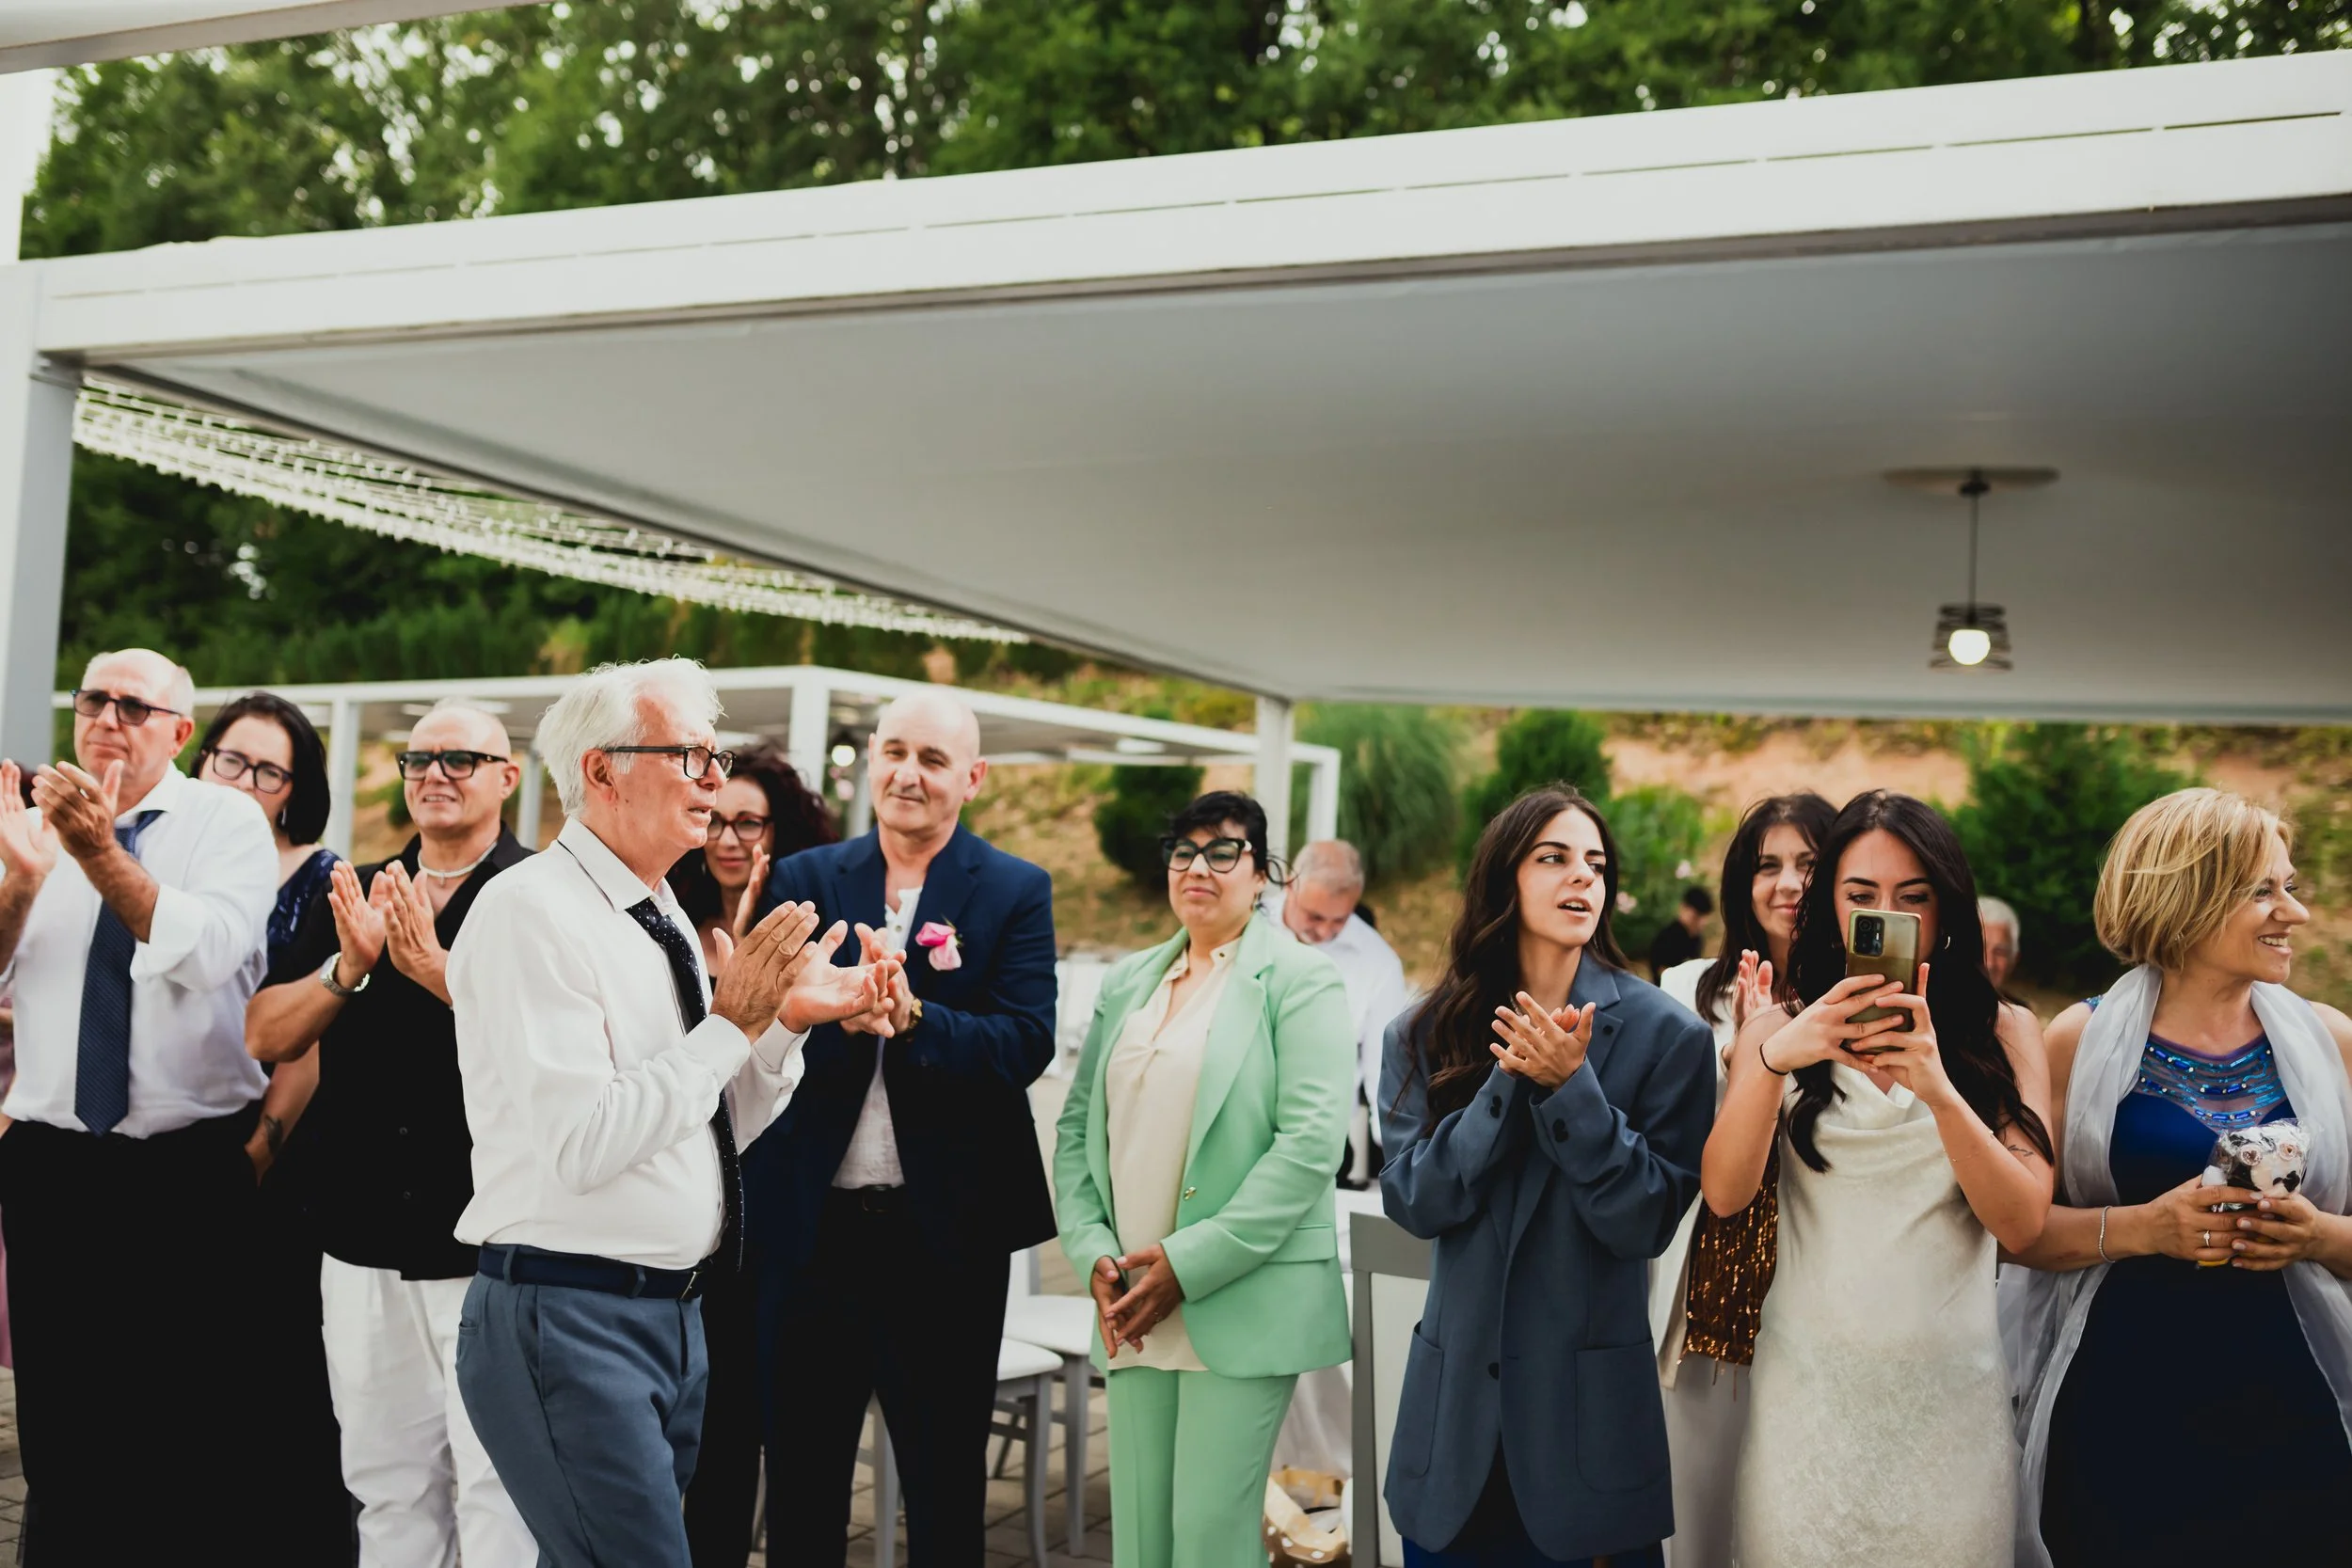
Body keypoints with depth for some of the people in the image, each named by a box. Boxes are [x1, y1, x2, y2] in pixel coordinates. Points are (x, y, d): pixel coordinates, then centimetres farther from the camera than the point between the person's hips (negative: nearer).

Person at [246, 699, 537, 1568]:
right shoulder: (352, 895, 13)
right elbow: (266, 1038, 5)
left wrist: (436, 969, -23)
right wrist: (347, 966, -11)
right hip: (364, 1244, 5)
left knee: (501, 1487, -3)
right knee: (388, 1489, 15)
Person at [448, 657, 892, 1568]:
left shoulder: (664, 919, 13)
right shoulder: (531, 910, -14)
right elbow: (580, 1145, -22)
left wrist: (788, 1018, 1)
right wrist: (733, 1021, -17)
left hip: (674, 1315, 8)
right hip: (570, 1316, -8)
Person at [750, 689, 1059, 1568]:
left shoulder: (1016, 893, -1)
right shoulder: (804, 879, 5)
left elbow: (1026, 1042, -14)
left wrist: (911, 1017, -30)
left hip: (947, 1229, -2)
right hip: (809, 1223, 2)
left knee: (945, 1487, 13)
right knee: (800, 1480, 15)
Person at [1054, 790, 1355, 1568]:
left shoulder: (1300, 978, -3)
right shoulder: (1128, 982, 15)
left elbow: (1312, 1140, -13)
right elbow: (1077, 1124, 14)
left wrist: (1190, 1264, -16)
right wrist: (1092, 1252, -2)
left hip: (1243, 1301, -5)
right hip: (1135, 1305, 5)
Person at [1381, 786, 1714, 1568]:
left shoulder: (1662, 1034, -7)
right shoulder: (1425, 1034, 2)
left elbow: (1645, 1222, -11)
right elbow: (1413, 1201, -8)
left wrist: (1570, 1086, -22)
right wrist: (1507, 1081, -19)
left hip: (1589, 1407, -2)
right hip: (1457, 1396, 2)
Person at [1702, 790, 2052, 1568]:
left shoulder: (2003, 1031, 2)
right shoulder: (1779, 1026, 3)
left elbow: (2022, 1225, -8)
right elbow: (1723, 1195, -9)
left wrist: (1939, 1089, -23)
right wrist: (1775, 1059, -24)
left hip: (1952, 1388, 0)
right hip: (1807, 1386, 0)